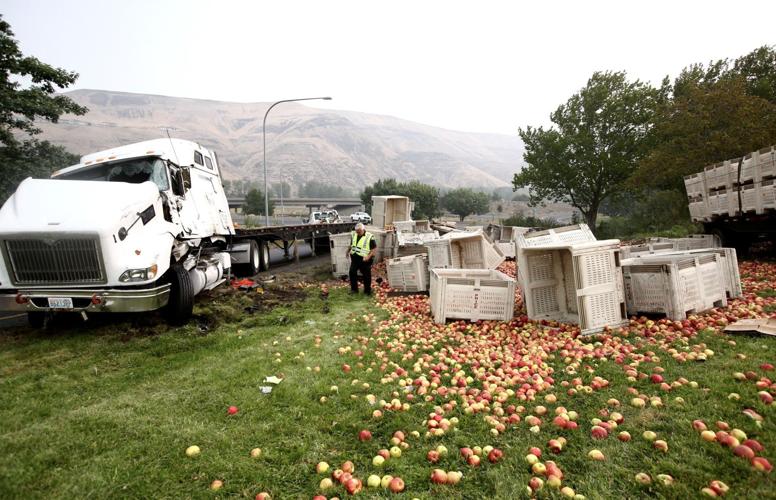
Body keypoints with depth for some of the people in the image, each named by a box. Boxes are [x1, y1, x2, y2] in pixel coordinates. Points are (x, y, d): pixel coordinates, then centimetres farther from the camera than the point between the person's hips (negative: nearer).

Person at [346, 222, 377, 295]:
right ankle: (354, 289, 19)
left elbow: (375, 249, -13)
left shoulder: (369, 237, -14)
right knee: (352, 272, 3)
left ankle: (367, 291, 20)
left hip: (364, 260, -5)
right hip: (355, 258, 5)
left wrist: (369, 256, -23)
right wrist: (348, 251, 15)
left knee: (366, 275, 5)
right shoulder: (353, 235, 5)